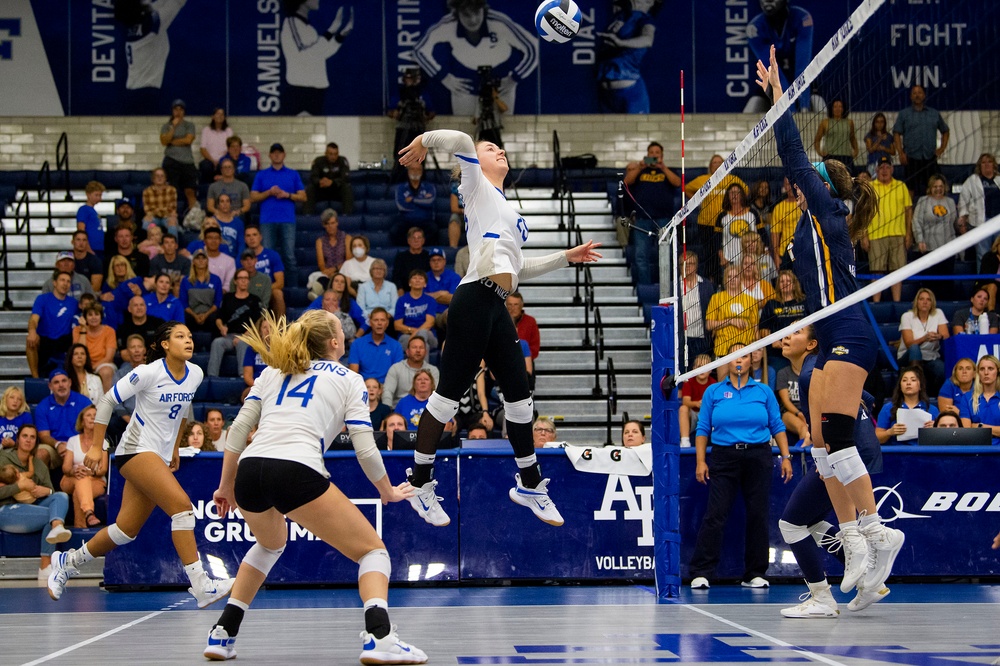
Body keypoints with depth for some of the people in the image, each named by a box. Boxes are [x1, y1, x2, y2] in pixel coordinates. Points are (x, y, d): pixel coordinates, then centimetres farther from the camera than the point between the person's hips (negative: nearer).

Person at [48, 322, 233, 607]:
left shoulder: (195, 374, 3)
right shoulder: (149, 373, -15)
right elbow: (107, 401, -8)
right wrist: (96, 447, -9)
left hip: (160, 456, 7)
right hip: (136, 451, -7)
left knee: (127, 530, 8)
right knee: (182, 505, -23)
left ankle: (67, 562, 29)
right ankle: (200, 586, -25)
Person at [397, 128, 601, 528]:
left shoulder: (506, 208, 29)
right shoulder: (478, 190, 6)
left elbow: (517, 268, 33)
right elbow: (461, 142, -11)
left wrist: (567, 257, 34)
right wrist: (424, 140, 3)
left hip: (497, 308, 9)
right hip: (475, 300, -9)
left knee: (519, 396, 10)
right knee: (449, 393, -5)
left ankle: (530, 483, 22)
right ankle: (420, 483, 2)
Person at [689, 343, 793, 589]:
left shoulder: (764, 392, 9)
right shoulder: (714, 392, 7)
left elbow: (777, 427, 11)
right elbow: (703, 428, 6)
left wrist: (786, 457, 2)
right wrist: (700, 461, -2)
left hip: (758, 457, 1)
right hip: (724, 457, -1)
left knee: (758, 516, 2)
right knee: (715, 515, -8)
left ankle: (754, 574, 10)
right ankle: (700, 573, -6)